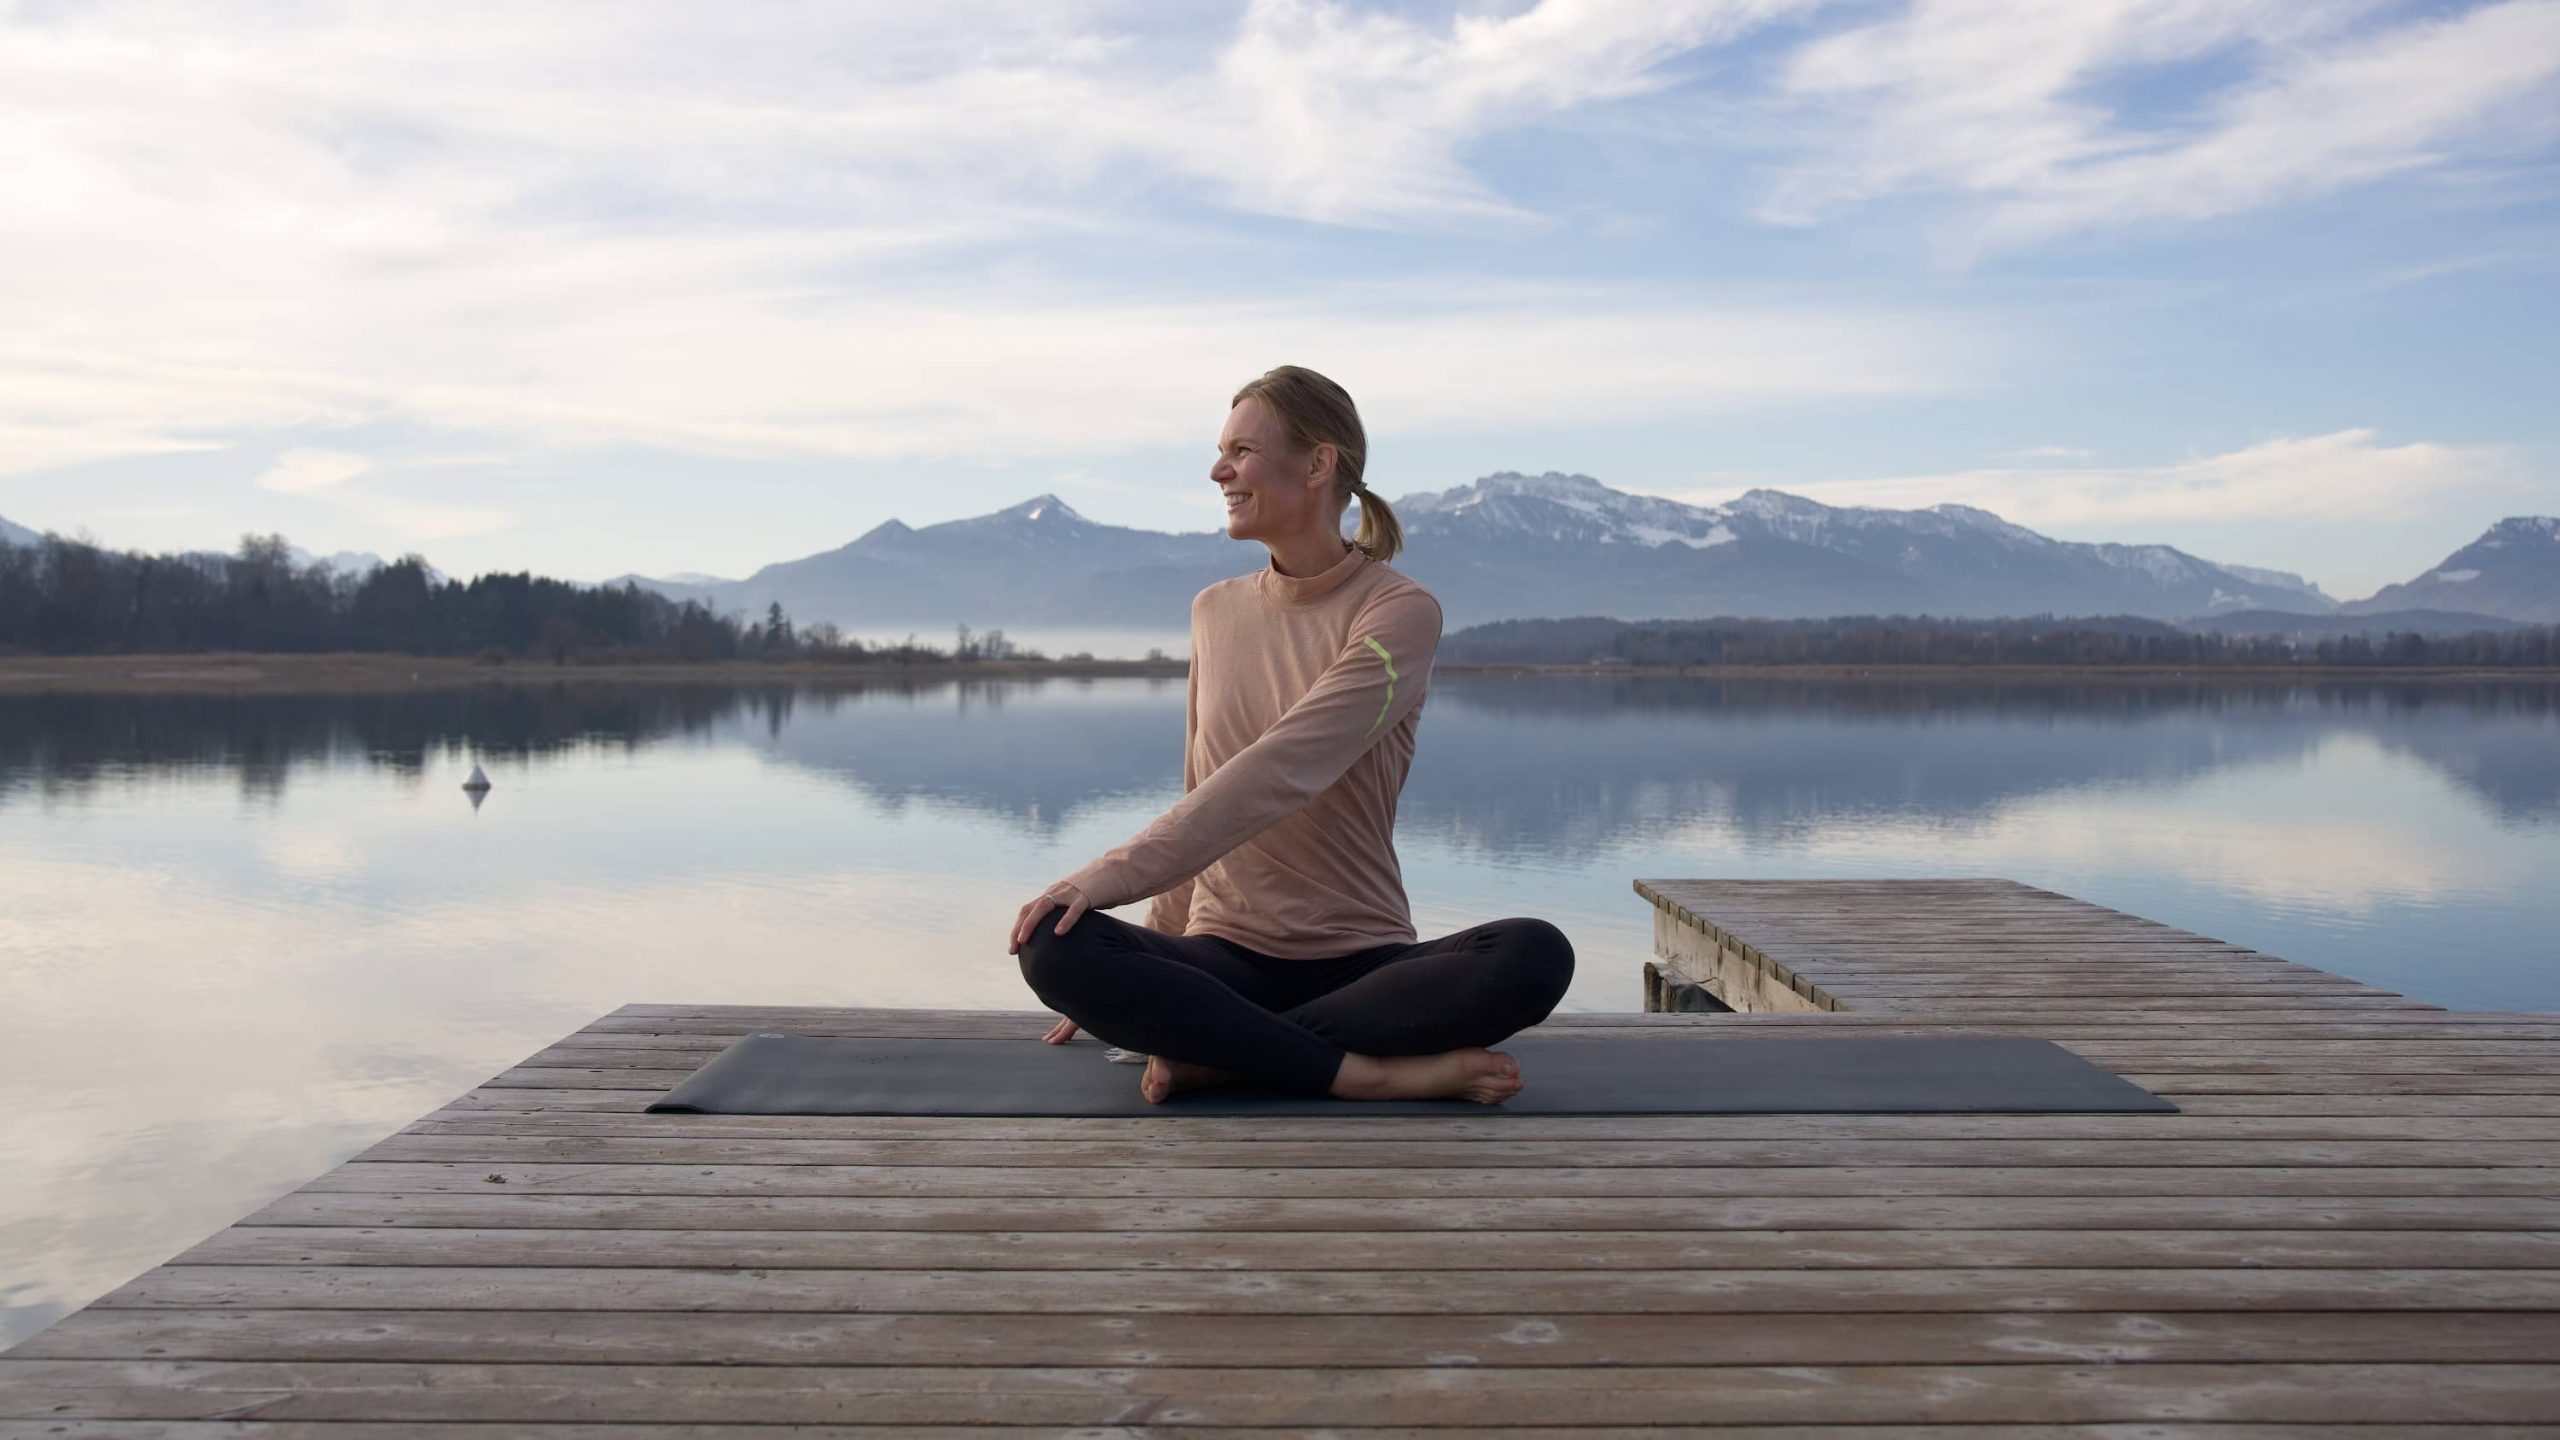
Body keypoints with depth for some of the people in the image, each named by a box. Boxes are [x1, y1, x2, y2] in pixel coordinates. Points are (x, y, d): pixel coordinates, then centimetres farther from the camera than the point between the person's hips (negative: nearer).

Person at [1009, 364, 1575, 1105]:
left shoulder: (1400, 611, -7)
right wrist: (1133, 987, 14)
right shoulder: (1214, 612, 10)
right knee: (1053, 946, -27)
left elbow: (1280, 772, -20)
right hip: (1223, 958, 3)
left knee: (1536, 956, -32)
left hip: (1360, 960, -3)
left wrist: (1117, 872, -28)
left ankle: (1219, 1053, -23)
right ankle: (1372, 1073, -22)